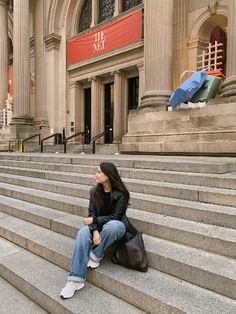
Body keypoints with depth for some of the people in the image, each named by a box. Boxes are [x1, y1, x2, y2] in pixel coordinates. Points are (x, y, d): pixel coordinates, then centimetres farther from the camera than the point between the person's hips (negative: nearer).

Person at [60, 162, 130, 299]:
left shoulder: (121, 194, -14)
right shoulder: (94, 191, -1)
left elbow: (116, 216, -16)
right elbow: (92, 213, -6)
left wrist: (94, 220, -16)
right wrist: (95, 230, -24)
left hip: (116, 226, -3)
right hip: (99, 226, 4)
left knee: (111, 225, -40)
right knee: (83, 233, -29)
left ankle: (95, 256, -17)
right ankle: (76, 279, -30)